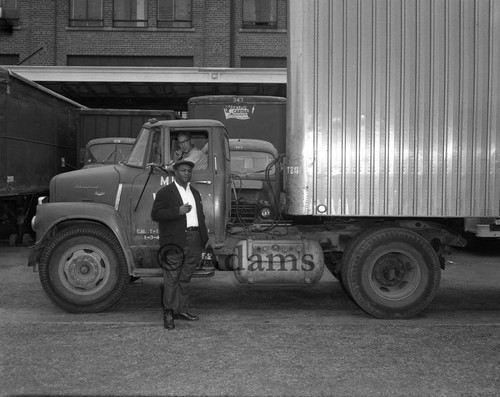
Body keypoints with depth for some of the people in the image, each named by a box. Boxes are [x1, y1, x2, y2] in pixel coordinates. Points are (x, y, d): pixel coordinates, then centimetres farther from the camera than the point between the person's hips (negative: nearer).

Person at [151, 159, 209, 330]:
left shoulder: (195, 193, 21)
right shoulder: (165, 192, 0)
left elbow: (200, 216, 24)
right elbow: (155, 214, -10)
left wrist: (204, 239, 16)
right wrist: (178, 211, -19)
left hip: (194, 242, 6)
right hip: (174, 242, -6)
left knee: (185, 278, 12)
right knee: (172, 278, -4)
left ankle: (181, 310, 20)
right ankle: (168, 313, 1)